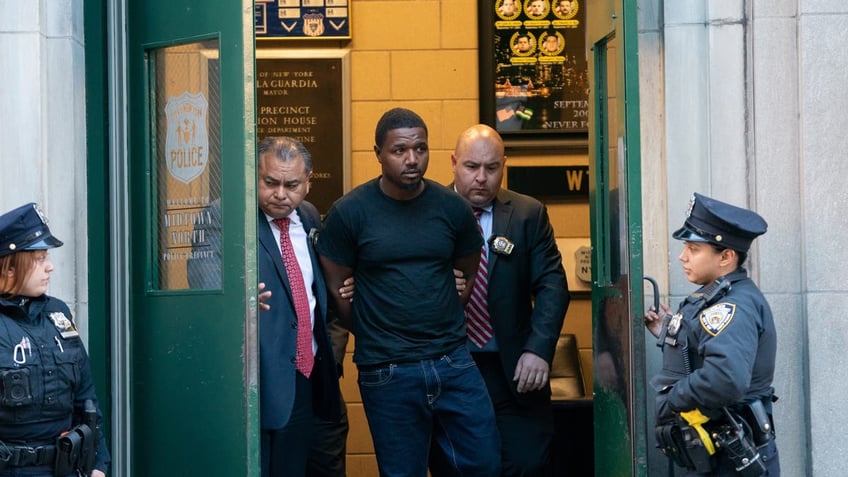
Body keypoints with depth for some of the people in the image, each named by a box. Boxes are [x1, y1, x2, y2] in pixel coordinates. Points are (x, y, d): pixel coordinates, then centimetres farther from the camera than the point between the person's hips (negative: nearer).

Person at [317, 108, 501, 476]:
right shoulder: (349, 212, -4)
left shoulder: (452, 207, 3)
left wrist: (446, 325, 7)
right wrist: (372, 334, 2)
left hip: (453, 360, 3)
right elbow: (334, 288, 1)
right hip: (388, 373, -2)